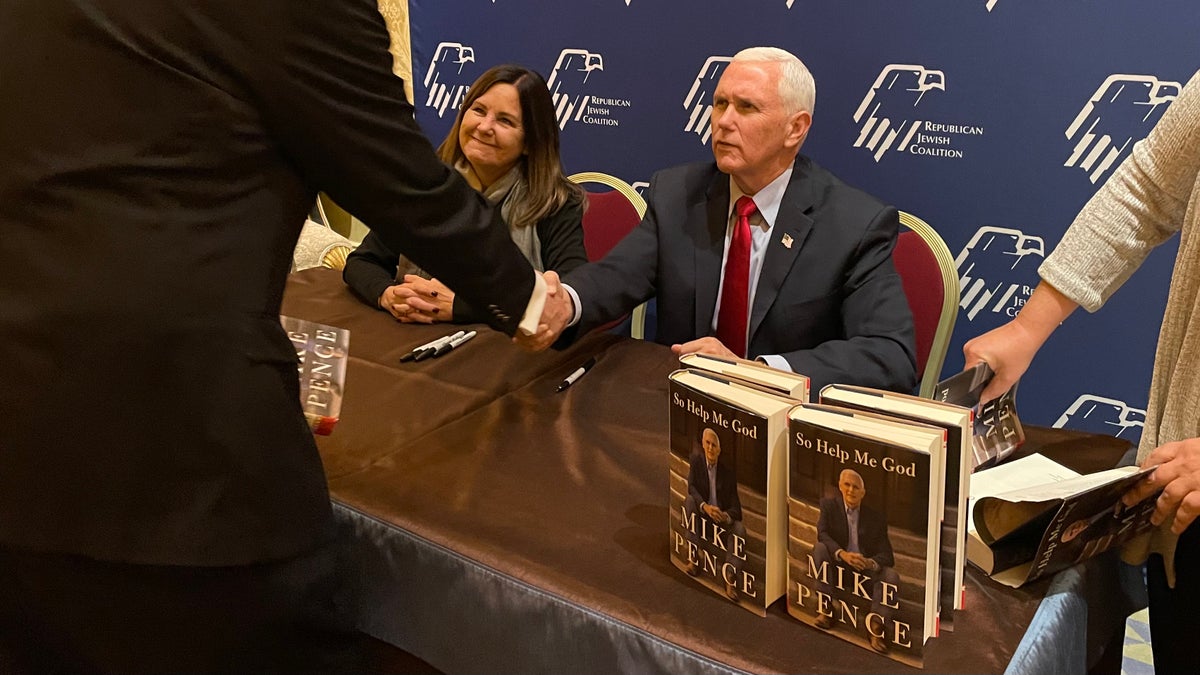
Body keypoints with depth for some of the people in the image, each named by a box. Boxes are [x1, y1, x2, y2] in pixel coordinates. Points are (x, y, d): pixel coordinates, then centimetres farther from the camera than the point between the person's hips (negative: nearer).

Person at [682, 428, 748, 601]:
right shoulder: (696, 460, -6)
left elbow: (735, 505, -12)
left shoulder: (728, 470, -10)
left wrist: (728, 516, -36)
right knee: (689, 501, -28)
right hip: (702, 513, 1)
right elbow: (691, 488, -17)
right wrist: (705, 507, -35)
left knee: (739, 529, -29)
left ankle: (730, 576, -35)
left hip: (723, 515, -1)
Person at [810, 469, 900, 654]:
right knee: (820, 547, -28)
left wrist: (870, 562, -31)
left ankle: (876, 625, -28)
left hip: (866, 568, 0)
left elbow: (887, 555, -6)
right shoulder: (829, 505, 2)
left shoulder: (876, 517, 2)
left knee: (891, 576, -28)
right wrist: (843, 554, -35)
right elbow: (822, 533, -16)